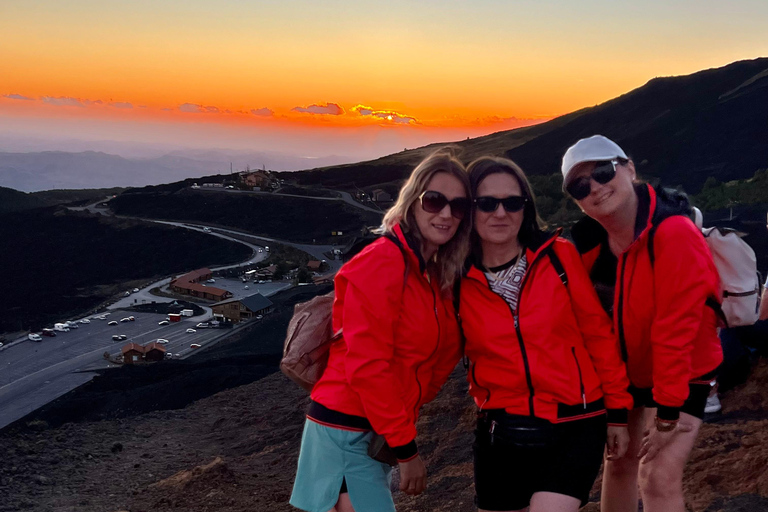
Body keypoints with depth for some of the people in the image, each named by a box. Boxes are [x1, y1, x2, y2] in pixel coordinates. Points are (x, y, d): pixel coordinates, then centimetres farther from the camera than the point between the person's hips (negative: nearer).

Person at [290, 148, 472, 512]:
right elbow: (366, 366, -20)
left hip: (381, 431, 8)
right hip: (347, 431, -8)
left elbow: (445, 351, 14)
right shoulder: (384, 262, -16)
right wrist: (407, 449, -16)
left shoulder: (438, 275, 9)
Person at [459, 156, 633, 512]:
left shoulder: (558, 256, -5)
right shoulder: (458, 279, -4)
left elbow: (598, 331, 1)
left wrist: (617, 410, 3)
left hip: (574, 429, -2)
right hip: (500, 436, 2)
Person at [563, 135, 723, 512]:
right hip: (622, 372, 6)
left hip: (679, 375, -6)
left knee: (659, 478, -14)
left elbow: (675, 329, -28)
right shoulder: (589, 242, -11)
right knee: (618, 464, 16)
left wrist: (667, 414, -25)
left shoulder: (674, 234, -29)